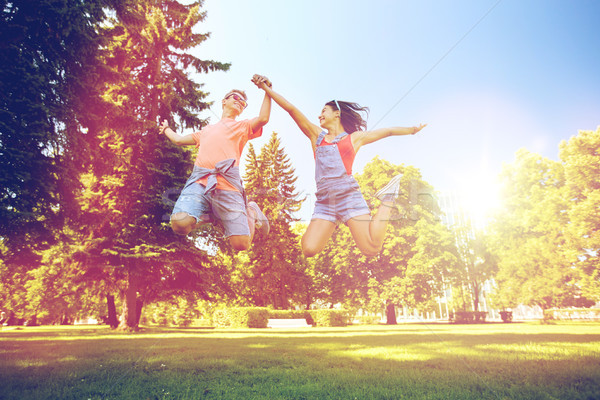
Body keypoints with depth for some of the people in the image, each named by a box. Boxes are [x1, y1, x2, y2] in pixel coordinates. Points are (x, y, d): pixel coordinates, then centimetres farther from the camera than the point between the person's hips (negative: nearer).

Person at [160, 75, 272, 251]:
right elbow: (179, 140, 47)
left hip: (227, 184, -3)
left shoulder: (242, 126, 24)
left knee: (241, 244, -14)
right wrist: (166, 129, 62)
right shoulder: (207, 130, 36)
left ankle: (250, 212, 18)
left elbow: (263, 119, 2)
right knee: (180, 223, -27)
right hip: (200, 181, 3)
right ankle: (211, 213, 3)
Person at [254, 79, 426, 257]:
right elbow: (291, 109, 19)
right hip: (324, 200, 3)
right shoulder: (316, 135, 22)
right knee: (309, 249, -16)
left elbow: (388, 131, 27)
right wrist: (268, 89, 19)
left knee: (371, 249, -17)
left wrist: (412, 129, 29)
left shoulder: (355, 137, 17)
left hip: (348, 194, -3)